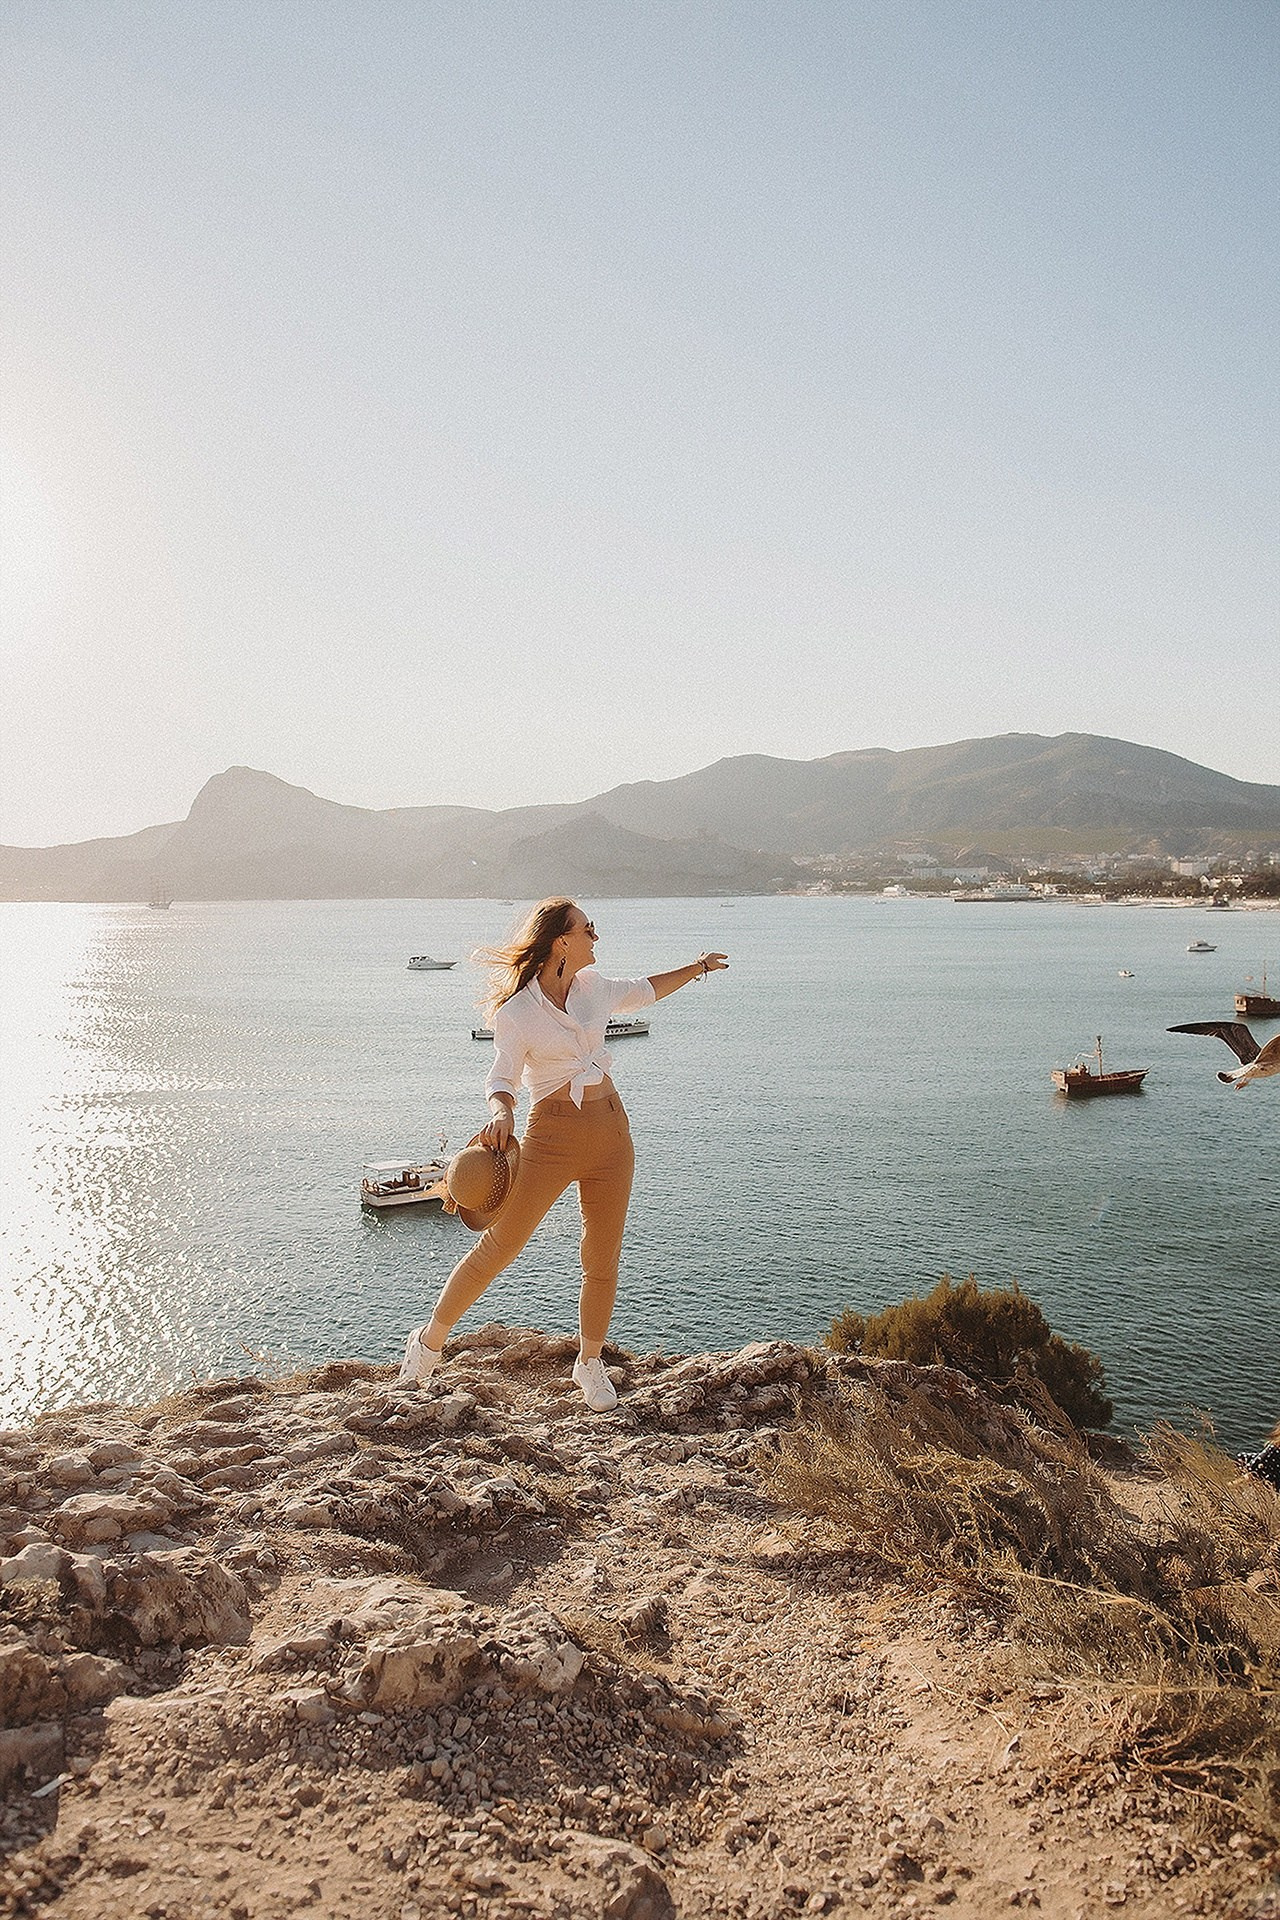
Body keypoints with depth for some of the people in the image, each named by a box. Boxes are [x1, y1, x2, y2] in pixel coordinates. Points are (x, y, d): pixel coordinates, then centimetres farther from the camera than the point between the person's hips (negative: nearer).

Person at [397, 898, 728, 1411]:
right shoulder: (517, 1012, -11)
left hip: (611, 1129, 5)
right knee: (498, 1246, -2)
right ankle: (430, 1341, 18)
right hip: (552, 1135, -5)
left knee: (603, 1258, 9)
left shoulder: (593, 987, 6)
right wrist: (501, 1113, -37)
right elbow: (501, 1079, -16)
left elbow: (642, 992, 25)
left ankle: (590, 1364, 28)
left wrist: (696, 968, 33)